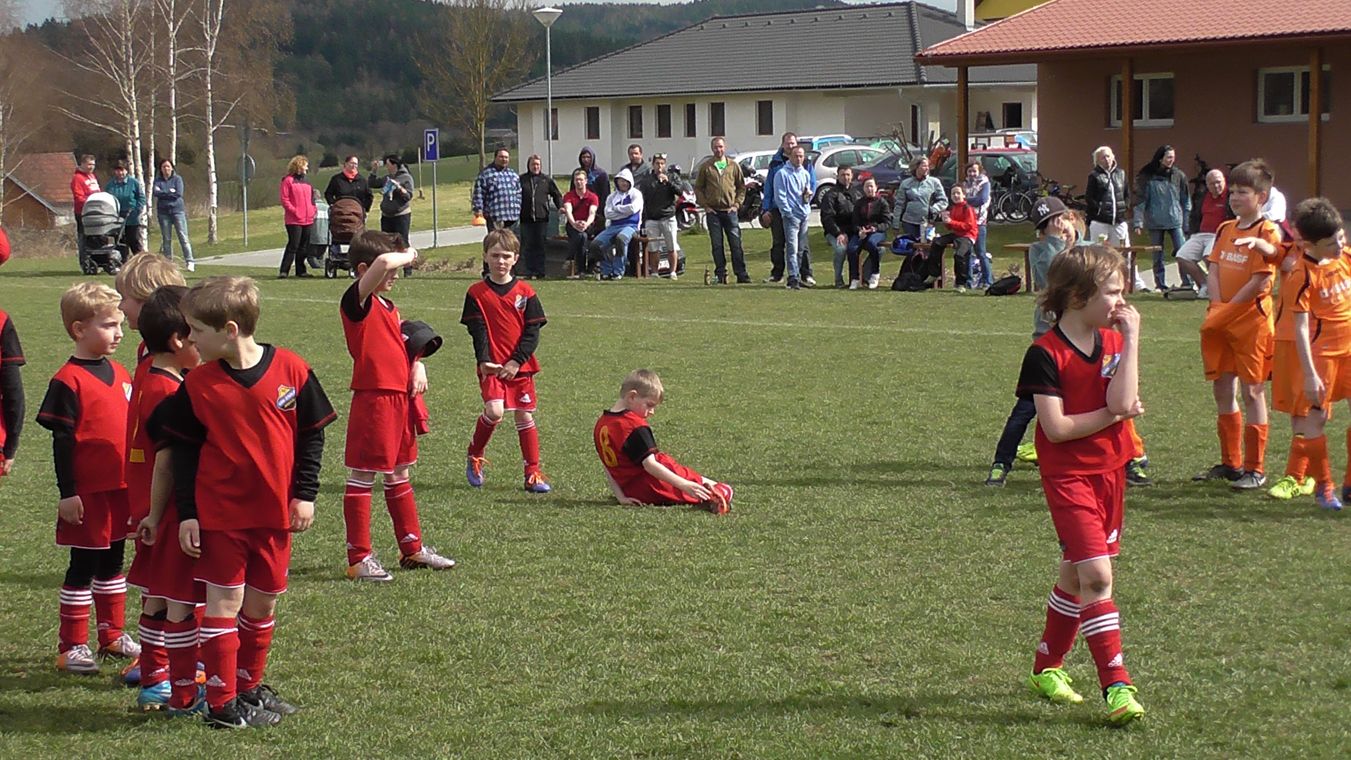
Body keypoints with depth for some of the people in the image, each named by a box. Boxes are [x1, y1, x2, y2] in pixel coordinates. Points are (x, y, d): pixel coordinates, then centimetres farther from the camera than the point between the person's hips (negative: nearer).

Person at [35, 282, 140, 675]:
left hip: (121, 488, 7)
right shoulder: (68, 381, -13)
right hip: (87, 492, -7)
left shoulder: (119, 374, 9)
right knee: (83, 567, 1)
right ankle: (72, 646, 10)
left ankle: (112, 635, 28)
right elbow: (62, 441, -13)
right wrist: (67, 493, -15)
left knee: (112, 562, 16)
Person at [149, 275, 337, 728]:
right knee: (224, 603, -1)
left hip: (275, 512, 1)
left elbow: (312, 433, 2)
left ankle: (249, 687, 28)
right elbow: (183, 449, 0)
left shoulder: (290, 370, -7)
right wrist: (187, 513, -4)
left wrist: (304, 494, -1)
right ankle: (222, 703, 5)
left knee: (262, 603, 12)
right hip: (220, 512, -1)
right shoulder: (198, 385, -6)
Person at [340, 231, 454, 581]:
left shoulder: (389, 307, 16)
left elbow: (403, 345, 25)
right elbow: (384, 262, -30)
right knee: (362, 477, -2)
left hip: (400, 399, 9)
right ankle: (359, 558, 2)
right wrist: (407, 257, -11)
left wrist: (417, 367, 4)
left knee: (399, 475, 19)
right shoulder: (357, 302, -13)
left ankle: (412, 548, 29)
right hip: (373, 398, -9)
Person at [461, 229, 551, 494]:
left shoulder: (525, 293, 3)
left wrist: (516, 361, -12)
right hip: (492, 366, -2)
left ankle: (533, 474, 12)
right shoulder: (477, 293, 1)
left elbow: (532, 332, 0)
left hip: (520, 365, 2)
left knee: (525, 417, 5)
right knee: (494, 412, -19)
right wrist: (484, 360, -19)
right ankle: (474, 457, 7)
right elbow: (478, 331, -4)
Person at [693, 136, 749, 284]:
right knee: (717, 245, 2)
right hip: (713, 211, 0)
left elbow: (741, 187, 12)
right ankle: (720, 274, 7)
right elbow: (698, 188, 10)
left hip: (730, 211, 0)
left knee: (736, 244, -2)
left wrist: (737, 204, 1)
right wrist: (705, 205, -1)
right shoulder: (705, 167, 6)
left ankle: (741, 274, 1)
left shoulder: (734, 166, 7)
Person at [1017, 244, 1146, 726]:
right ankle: (1116, 685, -15)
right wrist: (1114, 415, -10)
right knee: (1097, 574, -16)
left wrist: (1132, 339, -16)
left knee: (1077, 574, 16)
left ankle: (1047, 668, 32)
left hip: (1108, 470, 7)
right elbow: (1056, 427, -18)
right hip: (1067, 475, -7)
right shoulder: (1046, 354, -14)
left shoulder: (1113, 341, 3)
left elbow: (1121, 402, -14)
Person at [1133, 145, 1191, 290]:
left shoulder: (1178, 176, 5)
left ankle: (1187, 283, -4)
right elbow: (1140, 200, -1)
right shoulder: (1148, 177, -1)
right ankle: (1160, 285, 12)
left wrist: (1187, 221, 6)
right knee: (1157, 257, 5)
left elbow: (1186, 200, 10)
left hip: (1175, 221, 1)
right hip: (1155, 223, 0)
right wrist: (1138, 223, -7)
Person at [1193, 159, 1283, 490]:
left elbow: (1261, 281, -17)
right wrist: (1216, 308, -7)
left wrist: (1228, 310, -15)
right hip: (1221, 321, 7)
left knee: (1252, 391, -3)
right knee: (1223, 390, 11)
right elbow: (1213, 271, 8)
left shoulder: (1267, 232, -10)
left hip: (1251, 319, -7)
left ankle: (1255, 469, 2)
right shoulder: (1225, 230, 12)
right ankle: (1230, 463, 23)